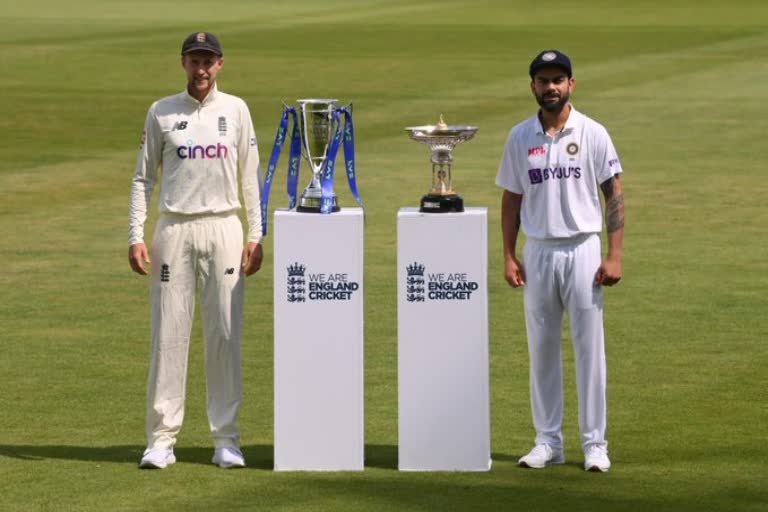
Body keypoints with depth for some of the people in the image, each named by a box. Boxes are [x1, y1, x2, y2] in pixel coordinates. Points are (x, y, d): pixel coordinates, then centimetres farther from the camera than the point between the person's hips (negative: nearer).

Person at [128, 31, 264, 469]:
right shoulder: (161, 113, 5)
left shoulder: (235, 110, 7)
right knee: (168, 334, -2)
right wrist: (136, 236, -3)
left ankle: (227, 438, 5)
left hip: (224, 228, 1)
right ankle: (162, 438, 1)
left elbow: (251, 175, 8)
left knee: (226, 334, 0)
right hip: (175, 230, 0)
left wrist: (257, 234, 0)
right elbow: (144, 177, 6)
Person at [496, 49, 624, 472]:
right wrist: (509, 256, 4)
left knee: (589, 349, -2)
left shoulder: (592, 134, -3)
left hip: (582, 251, -3)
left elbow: (614, 194, -3)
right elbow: (511, 199, 11)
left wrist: (614, 256, -9)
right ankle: (548, 441, 14)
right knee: (541, 350, 7)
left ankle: (594, 444, 4)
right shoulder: (520, 137, 6)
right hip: (538, 252, 3)